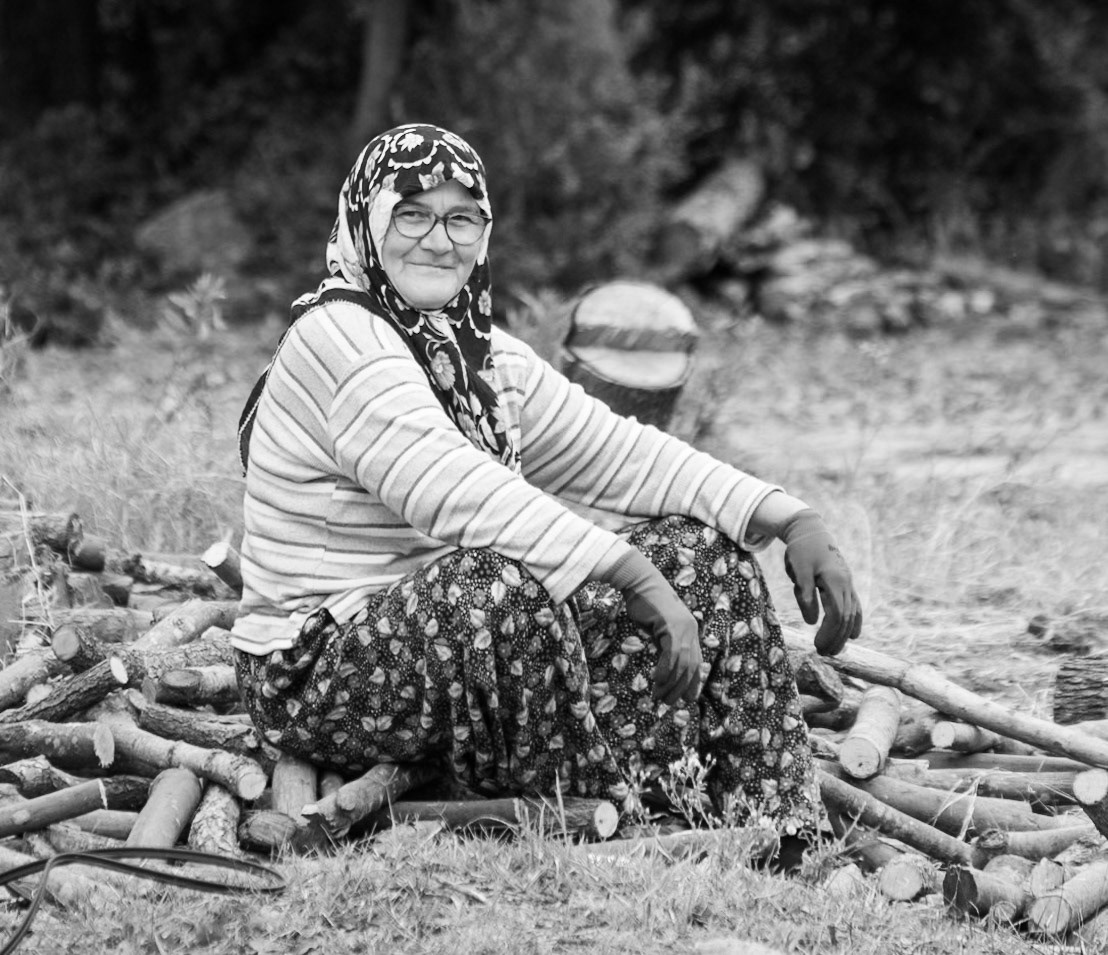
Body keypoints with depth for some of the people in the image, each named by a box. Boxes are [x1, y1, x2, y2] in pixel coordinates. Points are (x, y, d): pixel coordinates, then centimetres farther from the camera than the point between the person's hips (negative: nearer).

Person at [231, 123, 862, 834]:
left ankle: (787, 834, -3)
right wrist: (638, 578, -33)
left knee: (702, 547, 2)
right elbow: (456, 491, -28)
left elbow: (617, 453, 8)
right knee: (506, 583, -38)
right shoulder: (336, 337, -16)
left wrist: (794, 521, -5)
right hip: (316, 682, -9)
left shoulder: (485, 354, 12)